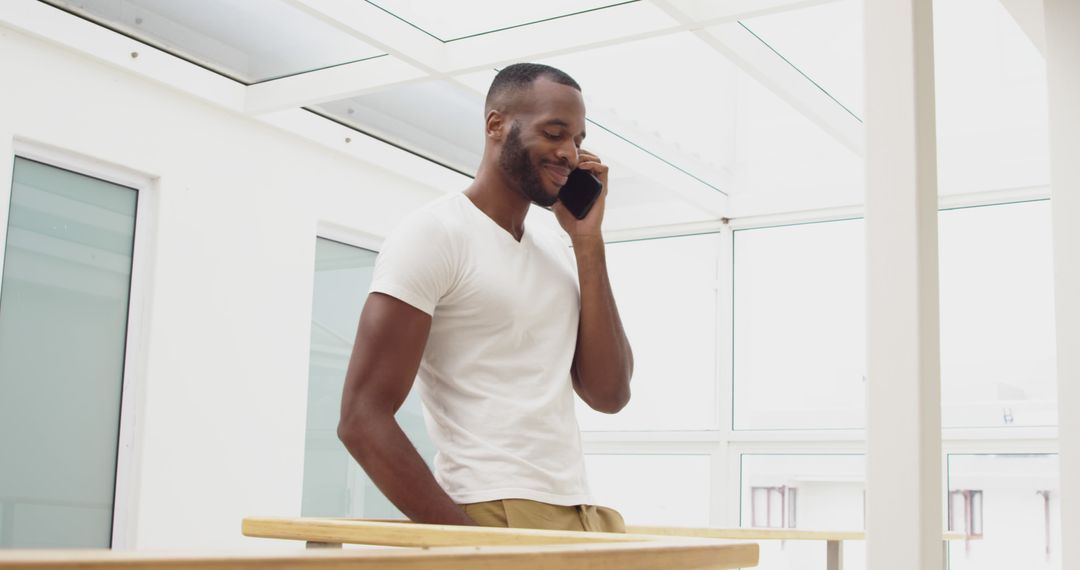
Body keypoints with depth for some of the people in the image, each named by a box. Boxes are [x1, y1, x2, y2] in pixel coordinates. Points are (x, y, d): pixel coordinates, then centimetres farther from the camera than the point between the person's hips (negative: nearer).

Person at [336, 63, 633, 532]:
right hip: (493, 518, -7)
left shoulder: (557, 252, 13)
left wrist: (587, 241, 2)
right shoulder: (435, 232, -8)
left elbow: (610, 395, 5)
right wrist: (467, 541, -18)